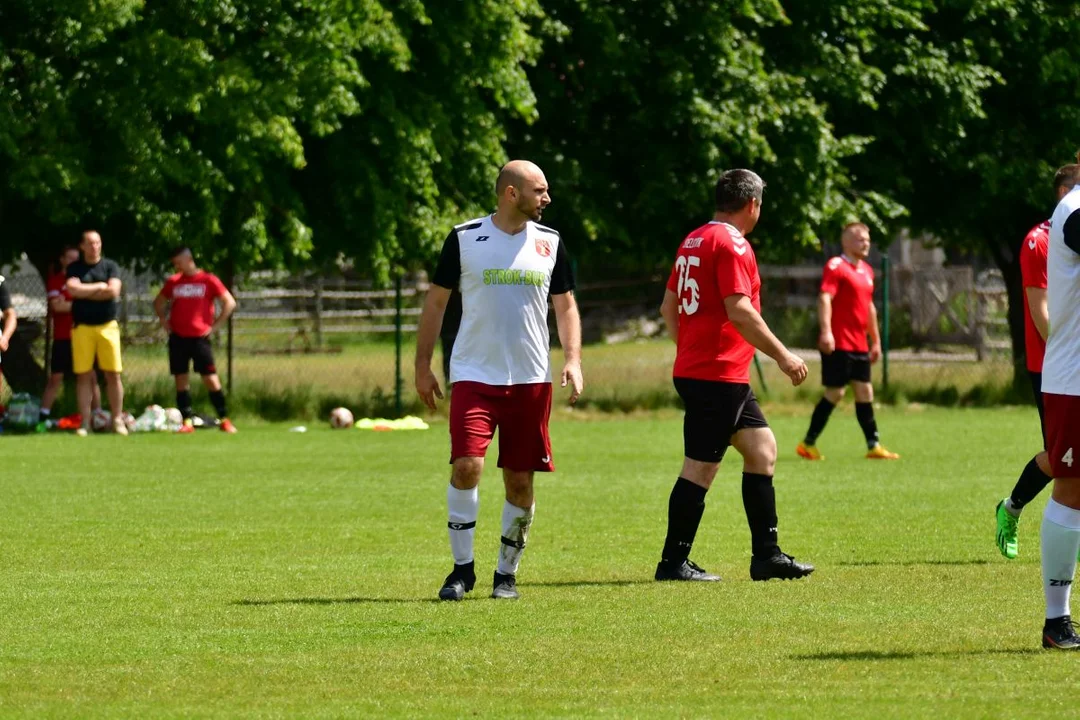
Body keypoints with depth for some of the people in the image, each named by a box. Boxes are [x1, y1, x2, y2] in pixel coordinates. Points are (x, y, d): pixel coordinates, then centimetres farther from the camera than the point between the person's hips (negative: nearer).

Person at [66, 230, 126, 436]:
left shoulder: (110, 266, 5)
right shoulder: (74, 268, 6)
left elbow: (114, 291, -9)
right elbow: (73, 289, -12)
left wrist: (85, 292, -6)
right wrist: (99, 287, -6)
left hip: (107, 326, 0)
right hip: (82, 327, 0)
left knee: (113, 374, -2)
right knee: (84, 376, 0)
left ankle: (118, 420, 5)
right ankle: (85, 423, 3)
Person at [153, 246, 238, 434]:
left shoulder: (208, 280, -2)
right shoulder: (173, 282, 10)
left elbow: (230, 303, -2)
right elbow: (158, 302, 24)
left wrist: (215, 326, -6)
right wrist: (163, 321, 10)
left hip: (200, 337, -4)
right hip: (177, 338, 4)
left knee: (210, 378, -6)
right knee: (181, 379, 1)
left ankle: (224, 419, 1)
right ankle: (187, 421, 5)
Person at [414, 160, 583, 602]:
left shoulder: (549, 243, 7)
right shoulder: (464, 238, -1)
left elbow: (565, 305, 14)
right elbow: (436, 300, 7)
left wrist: (572, 359, -1)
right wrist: (422, 365, 4)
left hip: (530, 379, 3)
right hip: (473, 376, -3)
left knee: (520, 480, 3)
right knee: (466, 465, -16)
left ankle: (507, 573, 17)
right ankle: (462, 568, -2)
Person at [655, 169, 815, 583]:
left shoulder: (693, 242, 15)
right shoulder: (732, 244, -14)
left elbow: (668, 307, 20)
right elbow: (740, 312, -22)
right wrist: (783, 356, -16)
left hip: (694, 370, 10)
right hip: (719, 376, -10)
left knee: (763, 449, 12)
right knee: (701, 468, -5)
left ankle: (766, 555, 13)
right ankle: (673, 562, -1)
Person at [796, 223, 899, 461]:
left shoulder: (866, 271, 16)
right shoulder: (836, 267, -9)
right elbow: (825, 298, -20)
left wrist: (876, 340, 25)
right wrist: (826, 331, -31)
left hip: (859, 345, 8)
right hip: (838, 343, -8)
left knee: (865, 392, 7)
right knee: (835, 393, -6)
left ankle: (873, 445, 9)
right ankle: (808, 443, 3)